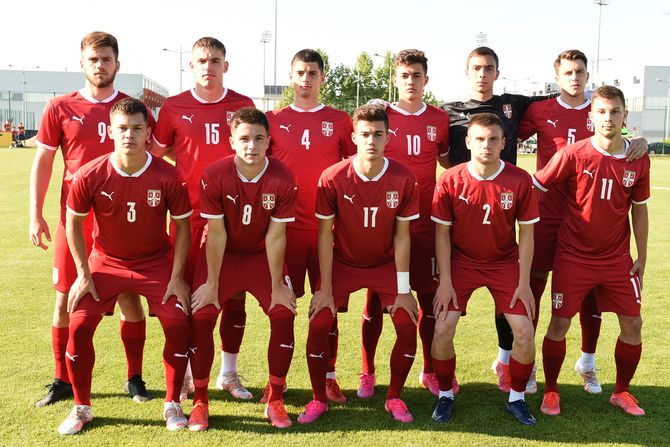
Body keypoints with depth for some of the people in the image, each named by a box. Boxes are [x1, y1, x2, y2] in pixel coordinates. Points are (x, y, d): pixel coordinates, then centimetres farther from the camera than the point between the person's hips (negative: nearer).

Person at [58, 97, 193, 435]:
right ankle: (81, 408, 9)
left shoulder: (167, 176, -17)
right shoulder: (90, 175, -16)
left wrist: (177, 277, -10)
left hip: (156, 262, 0)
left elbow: (182, 226, -6)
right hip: (106, 261, 1)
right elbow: (73, 223, -2)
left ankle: (172, 405, 5)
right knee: (79, 325, -13)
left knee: (178, 323, -16)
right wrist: (83, 274, -5)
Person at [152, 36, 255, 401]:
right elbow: (157, 152, 11)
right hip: (189, 214, -1)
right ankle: (184, 374, 20)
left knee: (234, 296, 6)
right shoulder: (173, 107, 3)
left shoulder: (243, 105, 4)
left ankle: (229, 374, 22)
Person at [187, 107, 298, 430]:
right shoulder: (214, 175, -22)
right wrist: (211, 283, -13)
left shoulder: (283, 178, -20)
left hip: (262, 255, 1)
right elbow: (216, 233, -17)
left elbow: (275, 236, -16)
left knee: (283, 313, -14)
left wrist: (277, 286, -13)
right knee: (202, 316, -14)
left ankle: (275, 400, 3)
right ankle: (200, 401, 4)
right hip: (222, 255, -1)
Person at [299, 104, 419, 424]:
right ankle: (319, 399, 8)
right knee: (319, 324, -15)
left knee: (408, 325, -11)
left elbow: (401, 235, -10)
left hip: (386, 264, 1)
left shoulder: (403, 179, -17)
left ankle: (394, 397, 12)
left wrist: (403, 290, -10)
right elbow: (325, 234, -14)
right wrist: (325, 289, -14)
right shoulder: (333, 178, -21)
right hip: (342, 262, -1)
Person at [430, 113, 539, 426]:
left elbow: (526, 232, -6)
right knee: (442, 331, -11)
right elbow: (442, 232, -8)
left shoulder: (520, 180, -13)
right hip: (461, 261, 0)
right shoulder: (450, 180, -15)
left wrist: (524, 282, -7)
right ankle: (445, 396, 15)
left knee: (525, 333, -8)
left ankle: (517, 399, 17)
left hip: (505, 263, 1)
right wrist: (445, 281, -12)